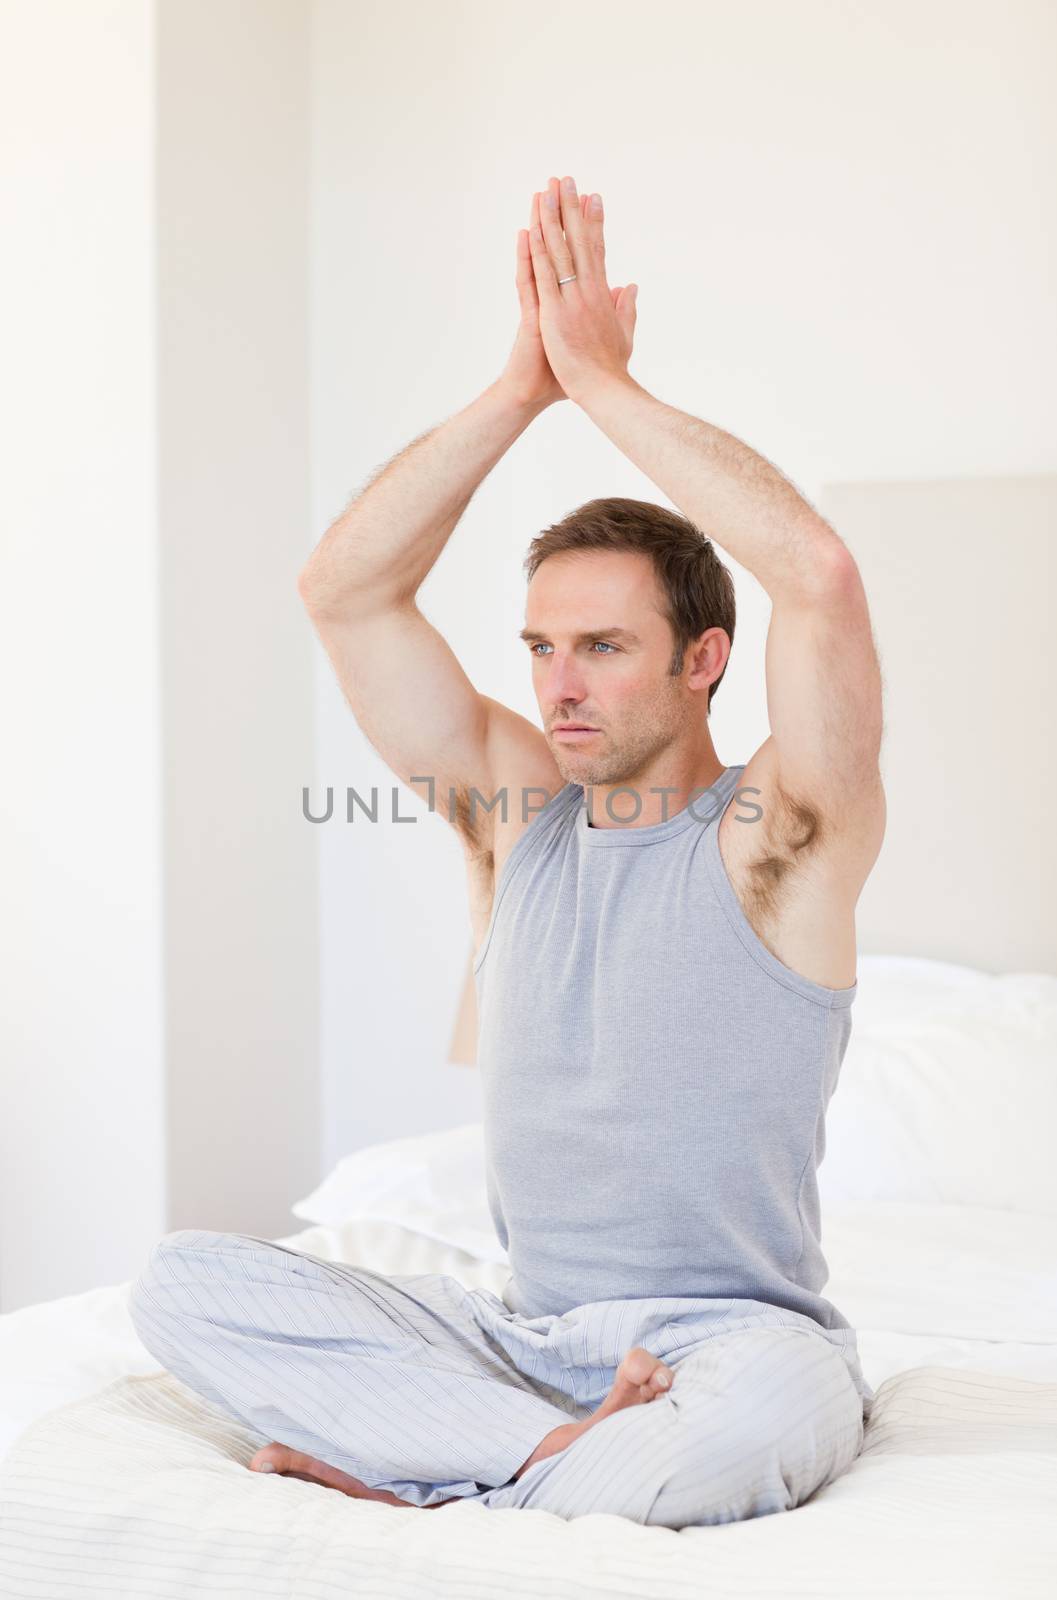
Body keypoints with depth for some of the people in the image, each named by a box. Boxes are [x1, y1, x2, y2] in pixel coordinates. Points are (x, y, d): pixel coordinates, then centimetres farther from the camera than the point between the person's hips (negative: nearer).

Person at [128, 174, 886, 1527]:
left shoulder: (773, 840, -5)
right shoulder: (519, 809, 9)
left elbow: (821, 576, -23)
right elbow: (343, 591, 2)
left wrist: (602, 380, -15)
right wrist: (522, 388, -7)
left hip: (731, 1335, -4)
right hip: (525, 1335, 4)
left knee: (763, 1400, -40)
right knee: (185, 1280, -14)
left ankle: (403, 1490, -18)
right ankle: (574, 1455, -20)